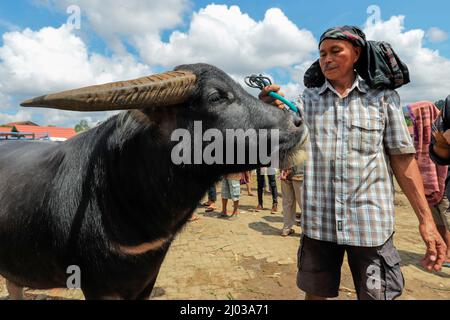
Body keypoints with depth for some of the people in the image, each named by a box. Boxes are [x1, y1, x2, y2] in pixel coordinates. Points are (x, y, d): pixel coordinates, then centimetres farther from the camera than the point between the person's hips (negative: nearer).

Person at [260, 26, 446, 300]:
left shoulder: (383, 96, 3)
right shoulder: (308, 99, 7)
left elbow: (403, 158, 2)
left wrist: (426, 218, -2)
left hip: (371, 223, -1)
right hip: (318, 222, 2)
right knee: (316, 292, 15)